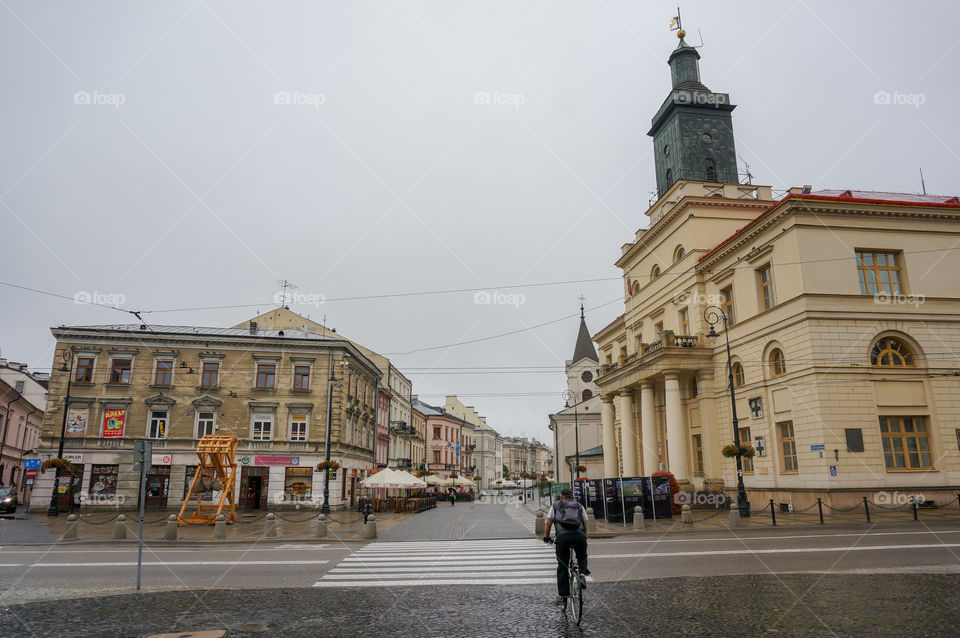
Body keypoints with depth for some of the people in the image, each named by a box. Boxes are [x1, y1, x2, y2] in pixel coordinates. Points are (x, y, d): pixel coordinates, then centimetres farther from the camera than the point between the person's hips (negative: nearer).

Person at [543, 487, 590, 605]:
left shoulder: (555, 505, 22)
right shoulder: (580, 506, 26)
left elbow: (548, 523, 18)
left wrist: (546, 537, 30)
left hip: (563, 535, -1)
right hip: (579, 535, 1)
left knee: (562, 566, 9)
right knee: (582, 557, 29)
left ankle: (562, 595, 8)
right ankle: (582, 573, 1)